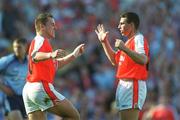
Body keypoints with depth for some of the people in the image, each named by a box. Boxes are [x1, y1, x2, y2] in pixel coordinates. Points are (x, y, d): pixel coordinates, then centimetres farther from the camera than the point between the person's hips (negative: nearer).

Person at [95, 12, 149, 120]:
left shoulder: (139, 39, -10)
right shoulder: (129, 41, 20)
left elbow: (143, 60, -27)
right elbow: (115, 61, 27)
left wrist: (124, 49, -36)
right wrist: (104, 42, 22)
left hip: (133, 85, -11)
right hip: (124, 85, 11)